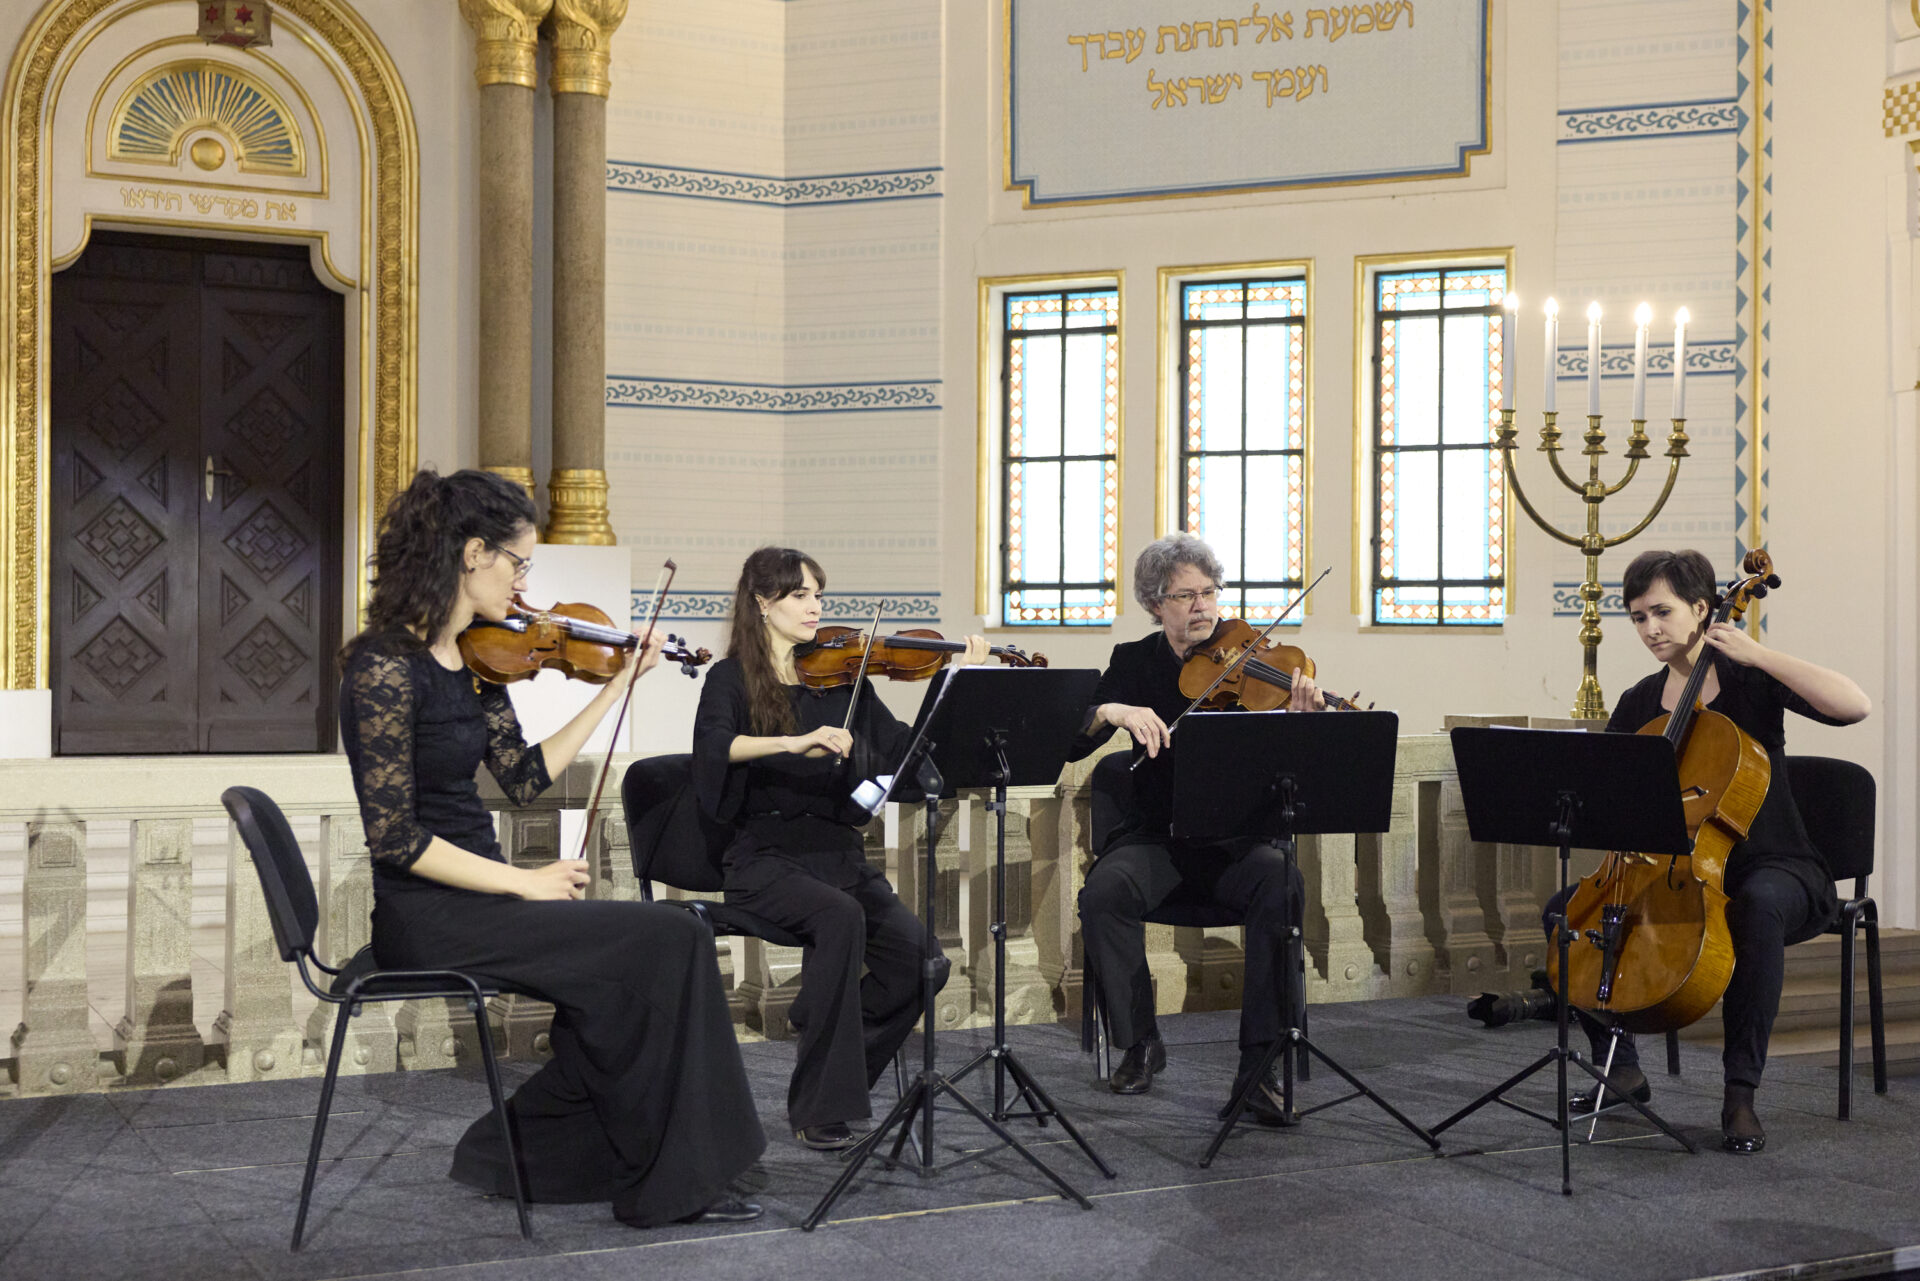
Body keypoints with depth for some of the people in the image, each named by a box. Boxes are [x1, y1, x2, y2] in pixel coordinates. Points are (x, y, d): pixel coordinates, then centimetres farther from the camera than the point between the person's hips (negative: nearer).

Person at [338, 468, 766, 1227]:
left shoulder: (473, 661, 10)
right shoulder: (386, 666, -16)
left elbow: (525, 780, 12)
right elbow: (393, 837, -19)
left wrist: (618, 686, 12)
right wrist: (521, 881, -17)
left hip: (473, 901, 9)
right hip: (429, 917, -8)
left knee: (640, 963, -8)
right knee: (665, 942, -14)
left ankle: (518, 1150, 6)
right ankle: (665, 1185, -2)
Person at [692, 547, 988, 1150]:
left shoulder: (842, 677, 14)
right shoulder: (732, 680, 2)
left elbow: (904, 749, 5)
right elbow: (715, 747, -19)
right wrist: (794, 742, -34)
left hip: (839, 852, 4)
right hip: (767, 856, -4)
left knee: (922, 959, -20)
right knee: (840, 917, -35)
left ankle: (833, 1076, 2)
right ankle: (818, 1107, -22)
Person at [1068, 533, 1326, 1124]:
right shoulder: (1134, 662, 6)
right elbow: (1071, 745, -4)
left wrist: (1299, 722, -30)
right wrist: (1111, 711, -23)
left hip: (1233, 837, -1)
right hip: (1155, 836, 1)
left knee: (1281, 887, -32)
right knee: (1104, 892, -30)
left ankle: (1259, 1063, -23)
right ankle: (1140, 1043, -8)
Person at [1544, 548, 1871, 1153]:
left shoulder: (1750, 679, -7)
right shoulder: (1638, 705, 7)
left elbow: (1855, 705, -23)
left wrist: (1757, 654, -21)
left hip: (1776, 870, -5)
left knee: (1759, 904, -40)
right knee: (1565, 909, -10)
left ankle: (1741, 1090, -30)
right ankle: (1621, 1067, 2)